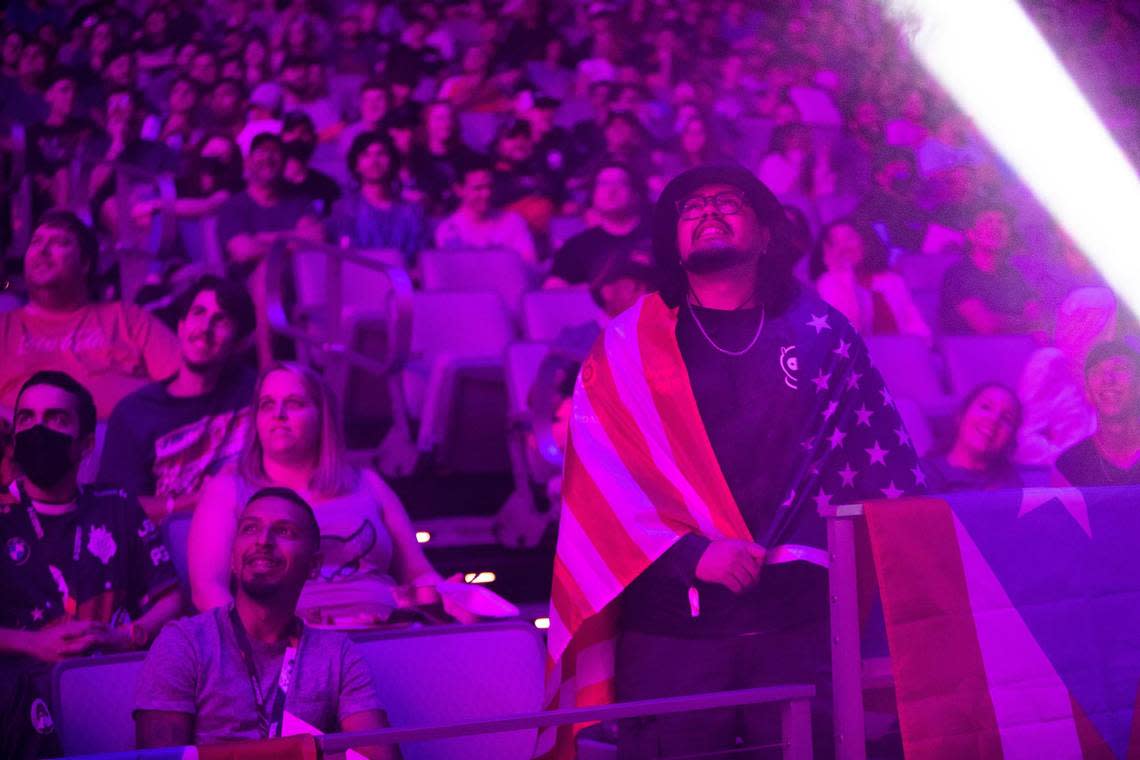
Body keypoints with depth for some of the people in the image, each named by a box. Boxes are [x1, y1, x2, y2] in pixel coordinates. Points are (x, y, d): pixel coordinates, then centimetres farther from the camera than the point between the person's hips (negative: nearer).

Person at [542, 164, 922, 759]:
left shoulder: (819, 332, 12)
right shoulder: (629, 344, 8)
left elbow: (882, 459, 9)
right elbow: (600, 472, -1)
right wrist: (691, 553, -13)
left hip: (799, 614, 1)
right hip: (671, 617, -1)